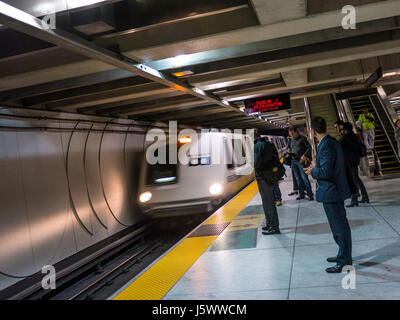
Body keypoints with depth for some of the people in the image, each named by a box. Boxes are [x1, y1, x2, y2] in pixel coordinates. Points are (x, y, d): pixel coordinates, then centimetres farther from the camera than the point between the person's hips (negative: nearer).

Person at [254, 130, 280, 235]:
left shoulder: (256, 146, -15)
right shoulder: (270, 144, 10)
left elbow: (256, 163, -23)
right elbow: (276, 159, 13)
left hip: (263, 178, -9)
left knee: (268, 203, 0)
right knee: (269, 202, 19)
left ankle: (274, 227, 6)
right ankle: (270, 224, 29)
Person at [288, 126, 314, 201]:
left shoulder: (302, 139, -3)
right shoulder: (291, 140, 16)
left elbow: (309, 147, -7)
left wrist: (304, 155, -19)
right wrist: (289, 151, 2)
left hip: (301, 161, -6)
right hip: (293, 161, 6)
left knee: (304, 178, -9)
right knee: (298, 179, 9)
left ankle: (310, 194, -3)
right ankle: (301, 194, 16)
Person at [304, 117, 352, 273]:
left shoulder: (326, 146, -22)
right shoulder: (332, 142, 9)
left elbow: (326, 172, -26)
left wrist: (312, 172, -9)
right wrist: (317, 167, 13)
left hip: (331, 191, -10)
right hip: (336, 190, 10)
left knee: (340, 226, -1)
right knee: (340, 224, 20)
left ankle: (344, 262, 9)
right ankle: (344, 255, 34)